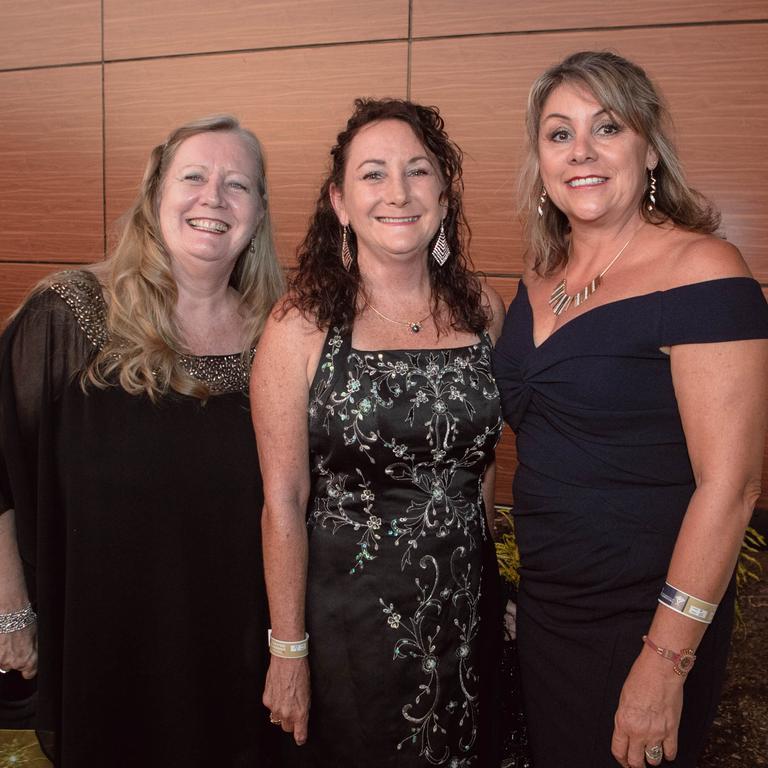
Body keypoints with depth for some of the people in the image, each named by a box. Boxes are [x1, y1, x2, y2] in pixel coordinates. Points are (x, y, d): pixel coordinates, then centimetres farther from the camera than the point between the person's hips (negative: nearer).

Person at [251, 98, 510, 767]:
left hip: (465, 608, 4)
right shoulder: (303, 324, -14)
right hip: (348, 611, -4)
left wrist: (488, 582, 11)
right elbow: (283, 500, -13)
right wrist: (288, 650, -10)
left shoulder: (484, 311, -1)